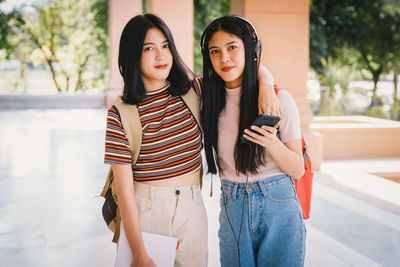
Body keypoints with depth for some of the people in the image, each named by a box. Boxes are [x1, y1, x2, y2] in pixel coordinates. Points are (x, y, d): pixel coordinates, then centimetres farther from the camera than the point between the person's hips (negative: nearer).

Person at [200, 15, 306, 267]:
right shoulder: (211, 98, 3)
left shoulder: (279, 99, -7)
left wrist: (272, 144, -23)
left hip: (279, 208, -3)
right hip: (233, 211, 3)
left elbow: (298, 170, -5)